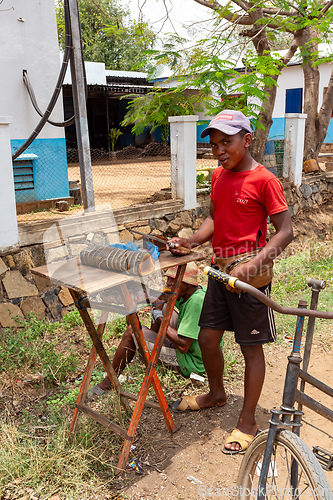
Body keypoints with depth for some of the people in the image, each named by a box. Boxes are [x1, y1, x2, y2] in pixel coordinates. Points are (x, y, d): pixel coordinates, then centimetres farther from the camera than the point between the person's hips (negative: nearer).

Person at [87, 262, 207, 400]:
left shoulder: (196, 302, -28)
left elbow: (183, 346, -30)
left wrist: (160, 317, -19)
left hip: (192, 363, -10)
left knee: (132, 332, -11)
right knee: (161, 307, 13)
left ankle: (108, 382, 6)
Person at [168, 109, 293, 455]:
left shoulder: (264, 180, -13)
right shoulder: (218, 176, 9)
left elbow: (285, 231, -14)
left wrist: (252, 265, -26)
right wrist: (192, 241, 0)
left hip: (250, 275, -7)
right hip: (221, 271, 7)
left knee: (251, 347, 6)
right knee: (207, 338, 15)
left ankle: (248, 421, 23)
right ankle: (216, 393, 42)